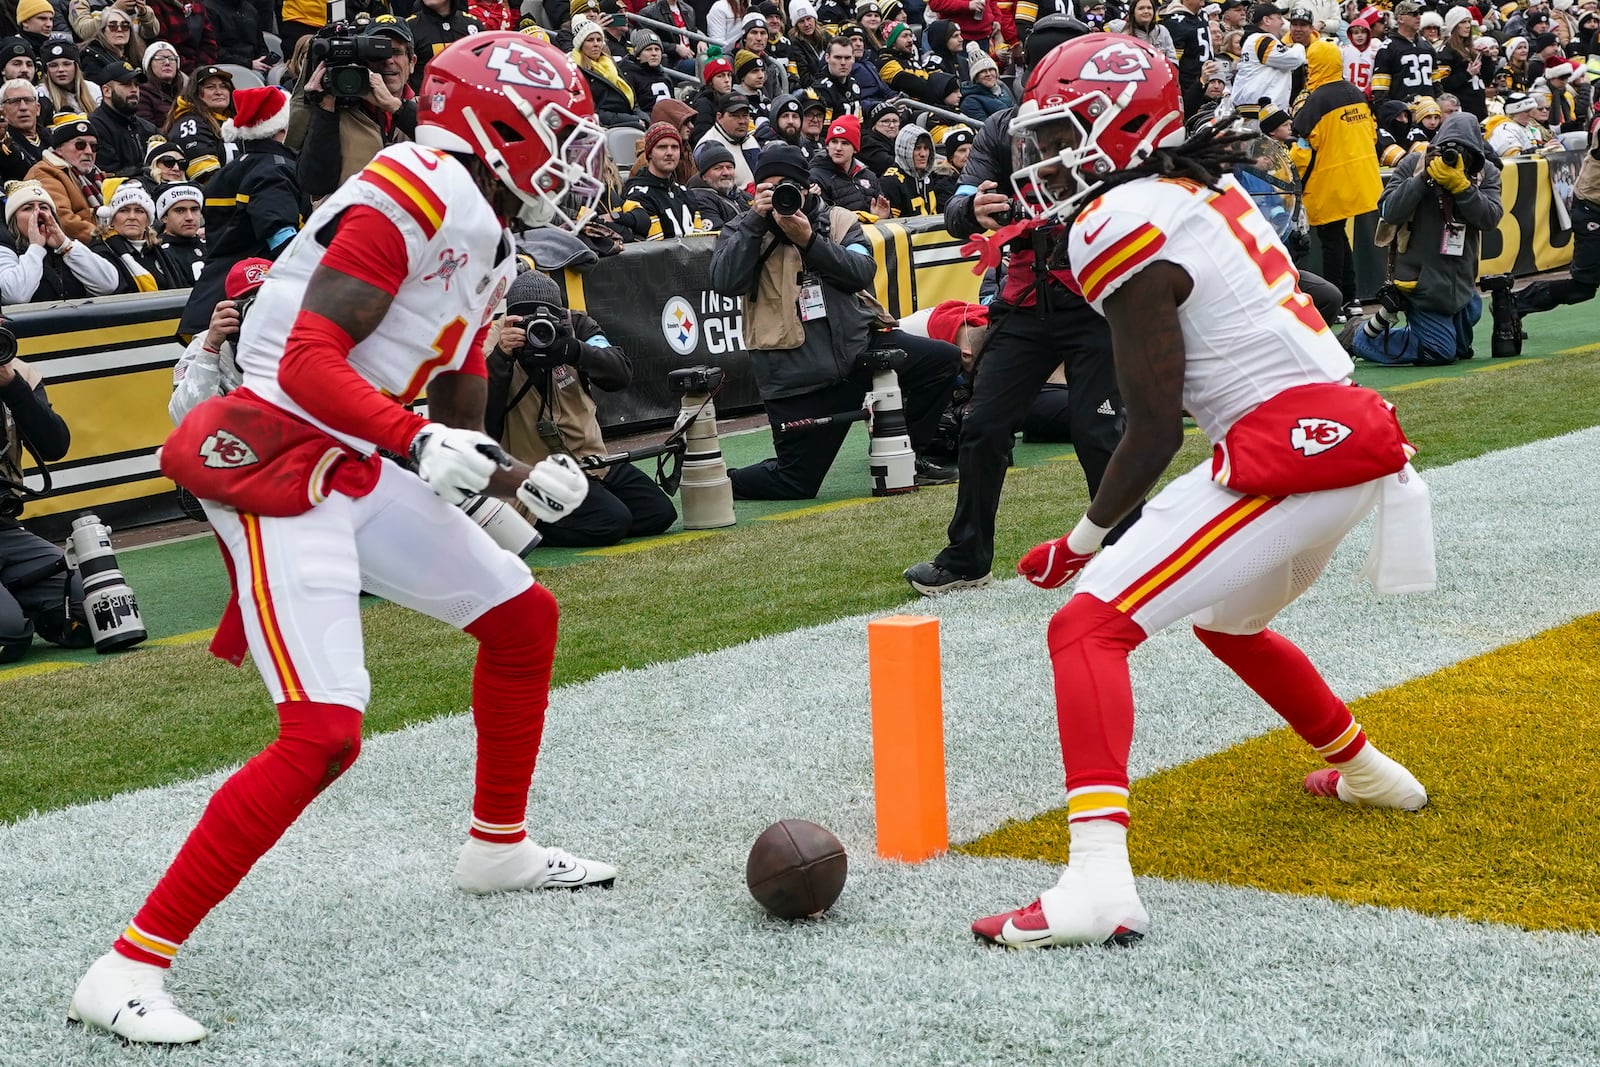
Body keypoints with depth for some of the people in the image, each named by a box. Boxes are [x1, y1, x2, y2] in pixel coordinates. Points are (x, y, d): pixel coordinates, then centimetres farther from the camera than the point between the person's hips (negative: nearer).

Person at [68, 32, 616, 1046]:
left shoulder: (486, 240, 17)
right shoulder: (414, 194, -15)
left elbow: (458, 417, 22)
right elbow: (307, 363, -24)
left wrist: (523, 479, 7)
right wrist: (421, 441, -34)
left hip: (365, 471, 10)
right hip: (279, 467, -10)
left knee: (524, 617, 19)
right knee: (323, 735, -19)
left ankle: (498, 847, 39)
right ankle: (129, 969, -14)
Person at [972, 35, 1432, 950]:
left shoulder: (1120, 226, -9)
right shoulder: (1209, 191, 16)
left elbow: (1157, 429, -8)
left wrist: (1084, 540, 2)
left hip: (1291, 452, -9)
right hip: (1360, 437, 9)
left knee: (1089, 626, -14)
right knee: (1227, 622, 33)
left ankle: (1100, 879, -29)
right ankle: (1364, 770, 54)